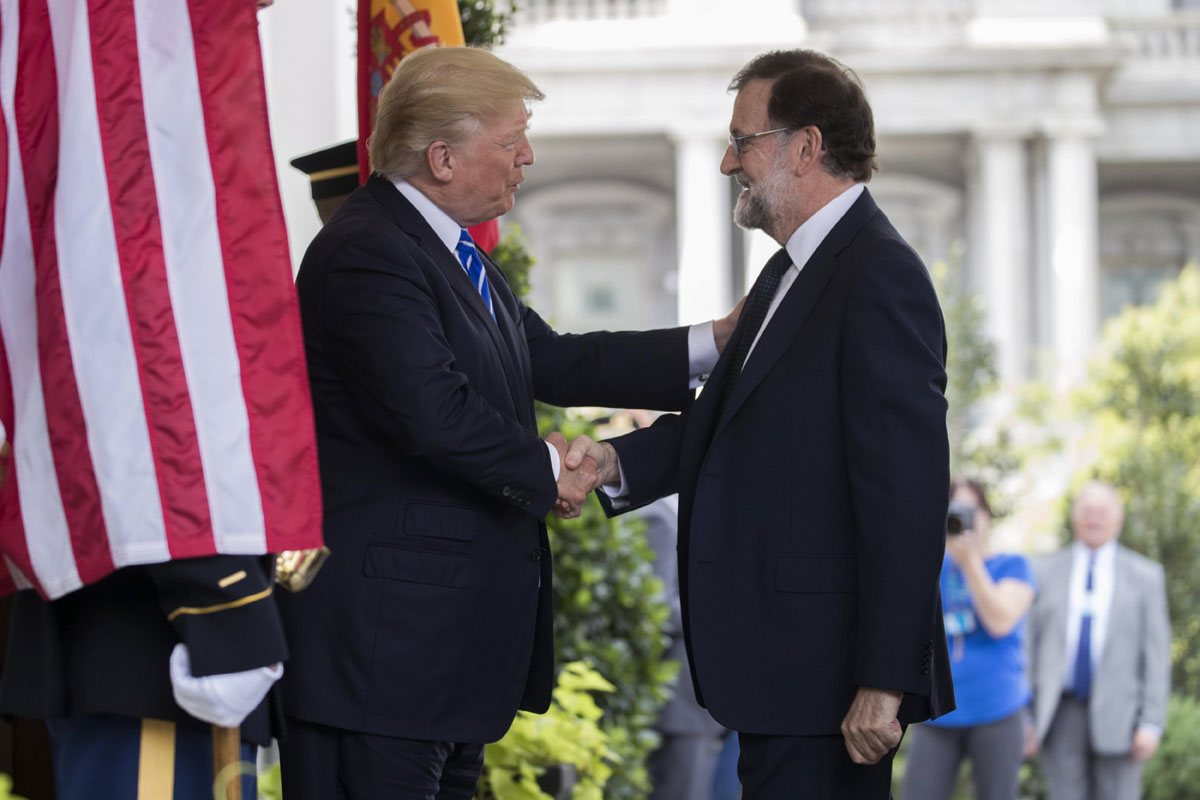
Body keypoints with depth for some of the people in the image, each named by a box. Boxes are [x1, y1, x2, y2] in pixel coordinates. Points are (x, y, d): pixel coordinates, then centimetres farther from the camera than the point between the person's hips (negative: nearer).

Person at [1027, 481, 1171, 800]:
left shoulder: (1145, 576, 5)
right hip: (1063, 714, 1)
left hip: (1117, 716, -1)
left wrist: (1152, 723, -7)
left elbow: (1156, 654, 2)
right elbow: (1029, 645, 8)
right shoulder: (1045, 572, 9)